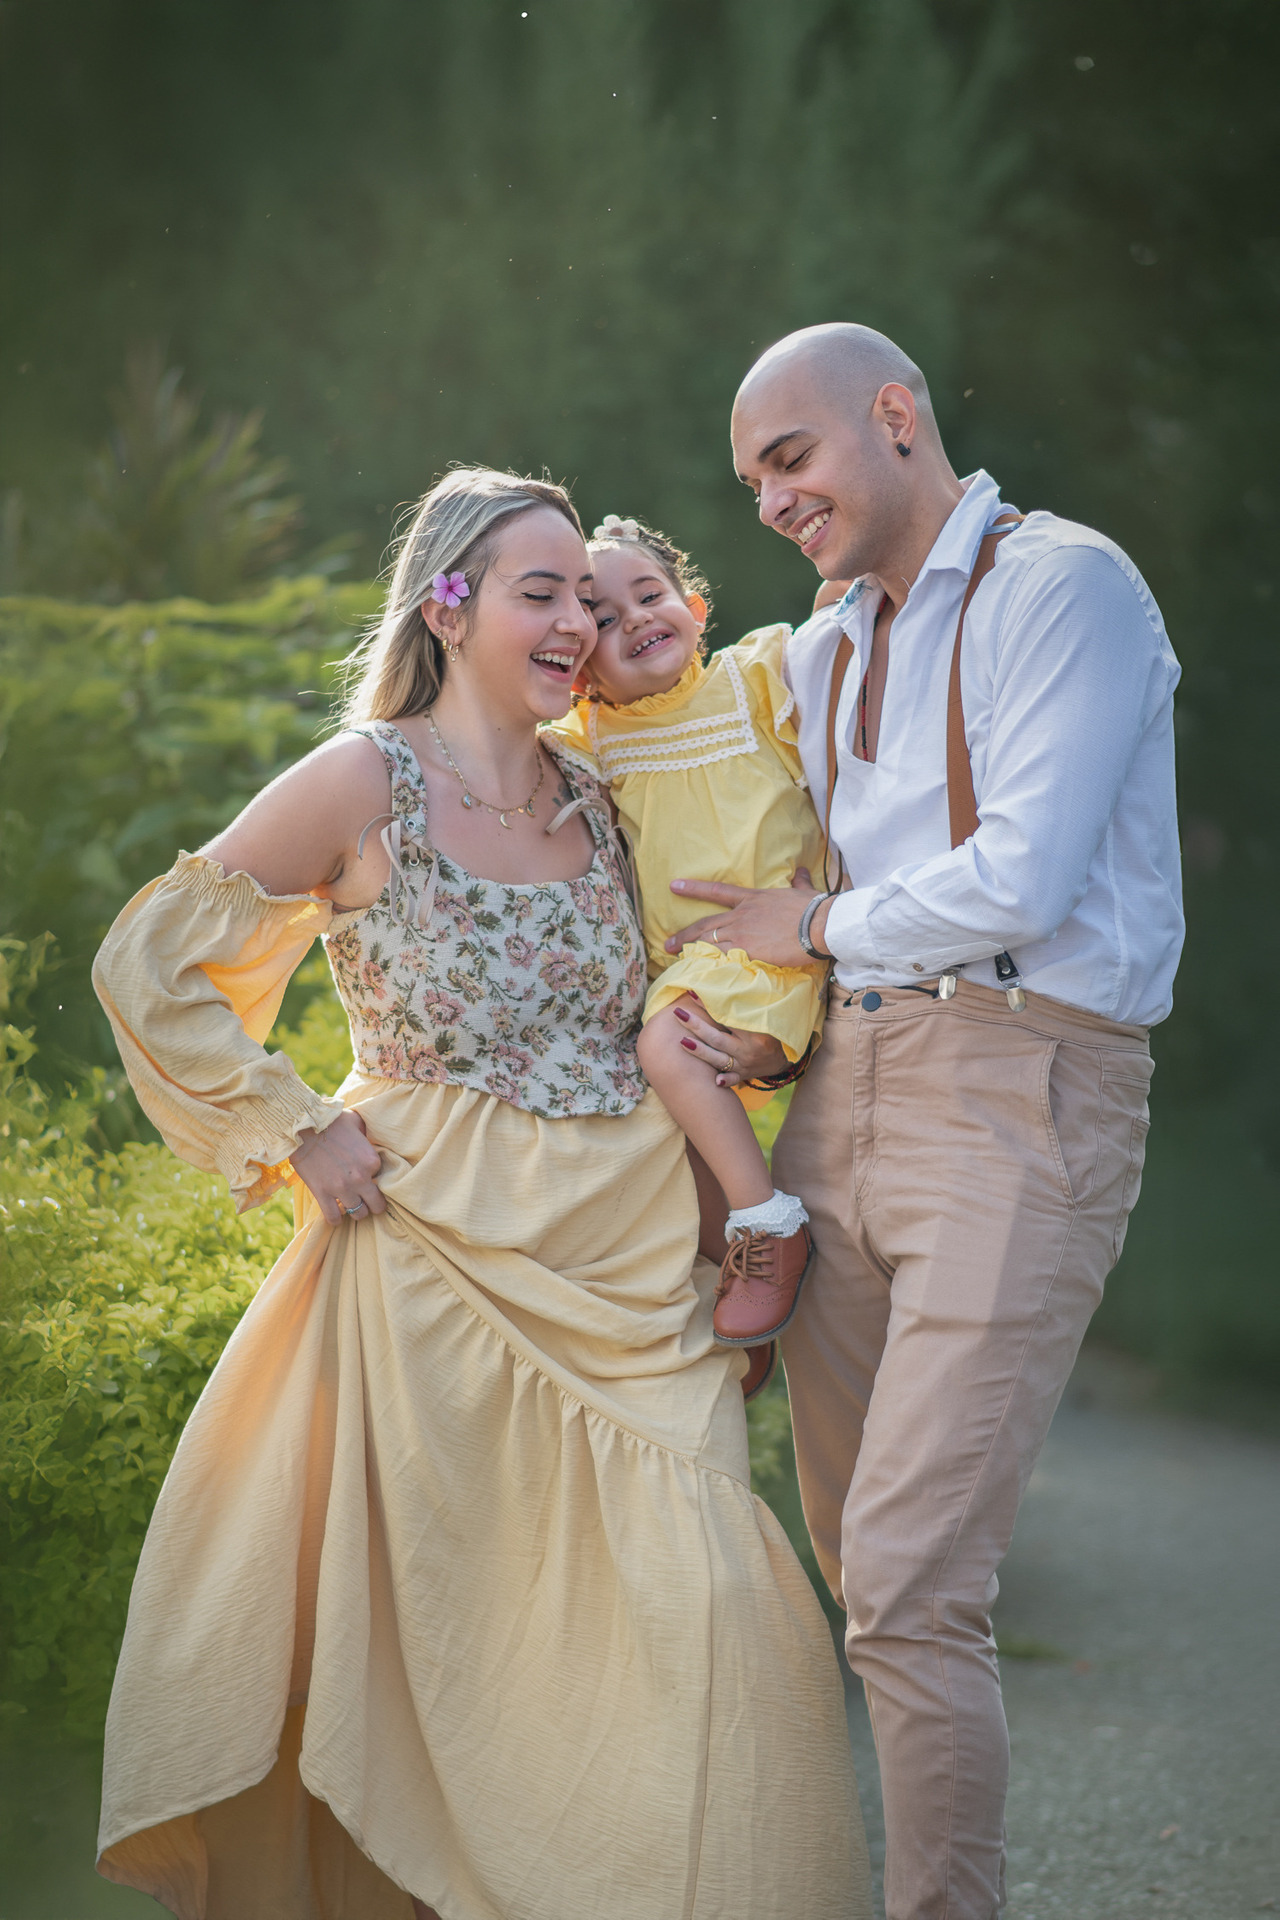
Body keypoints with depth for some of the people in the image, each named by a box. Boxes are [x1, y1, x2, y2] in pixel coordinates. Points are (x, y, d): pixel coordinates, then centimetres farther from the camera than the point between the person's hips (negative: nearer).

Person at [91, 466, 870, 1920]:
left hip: (627, 1269, 5)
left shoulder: (593, 795, 10)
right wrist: (295, 1132, -7)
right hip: (446, 1256, -4)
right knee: (448, 1620, 2)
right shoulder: (365, 783, -6)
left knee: (693, 1609, -4)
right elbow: (146, 964, -5)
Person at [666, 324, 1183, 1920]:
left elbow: (1023, 879, -15)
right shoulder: (820, 653, 20)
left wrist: (819, 929, -1)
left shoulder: (1062, 586, -5)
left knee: (909, 1585, -14)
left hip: (1022, 1090, -8)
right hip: (842, 1092, 8)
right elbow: (767, 885, 27)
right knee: (856, 1561, 7)